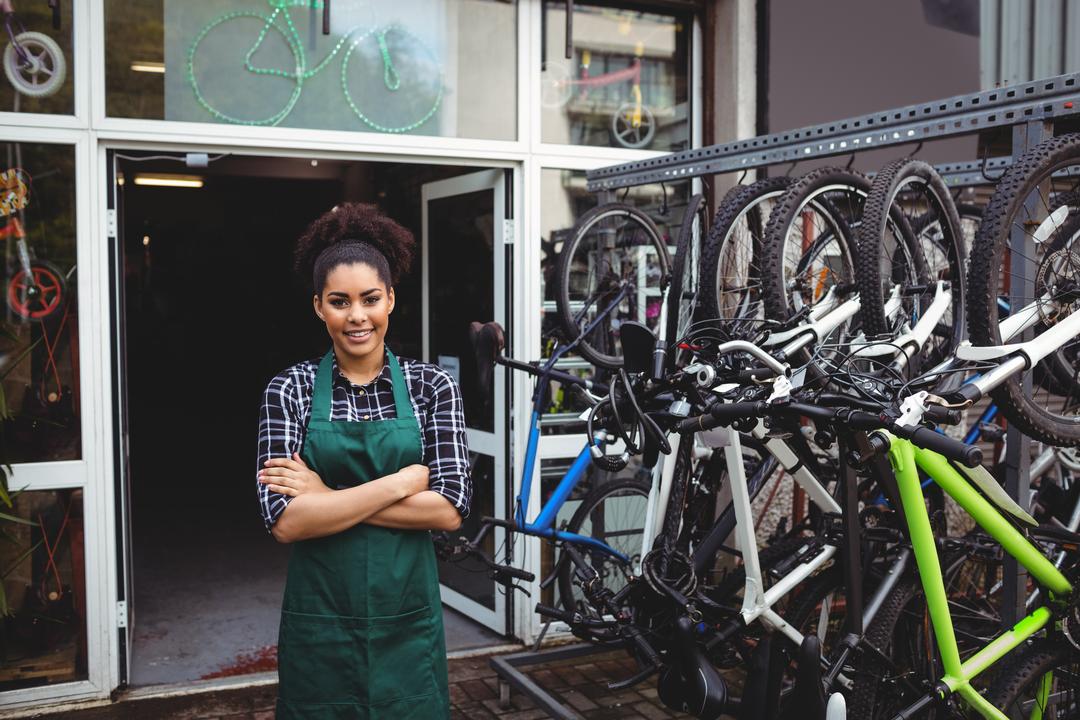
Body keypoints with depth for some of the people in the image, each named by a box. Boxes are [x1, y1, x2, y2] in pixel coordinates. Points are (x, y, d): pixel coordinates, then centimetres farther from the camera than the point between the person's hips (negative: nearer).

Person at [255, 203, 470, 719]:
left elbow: (450, 508, -12)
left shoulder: (432, 386, -3)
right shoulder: (289, 390, -5)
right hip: (321, 623, -1)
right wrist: (403, 481, -18)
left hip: (407, 617, 1)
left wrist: (328, 498, -16)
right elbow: (284, 520, -15)